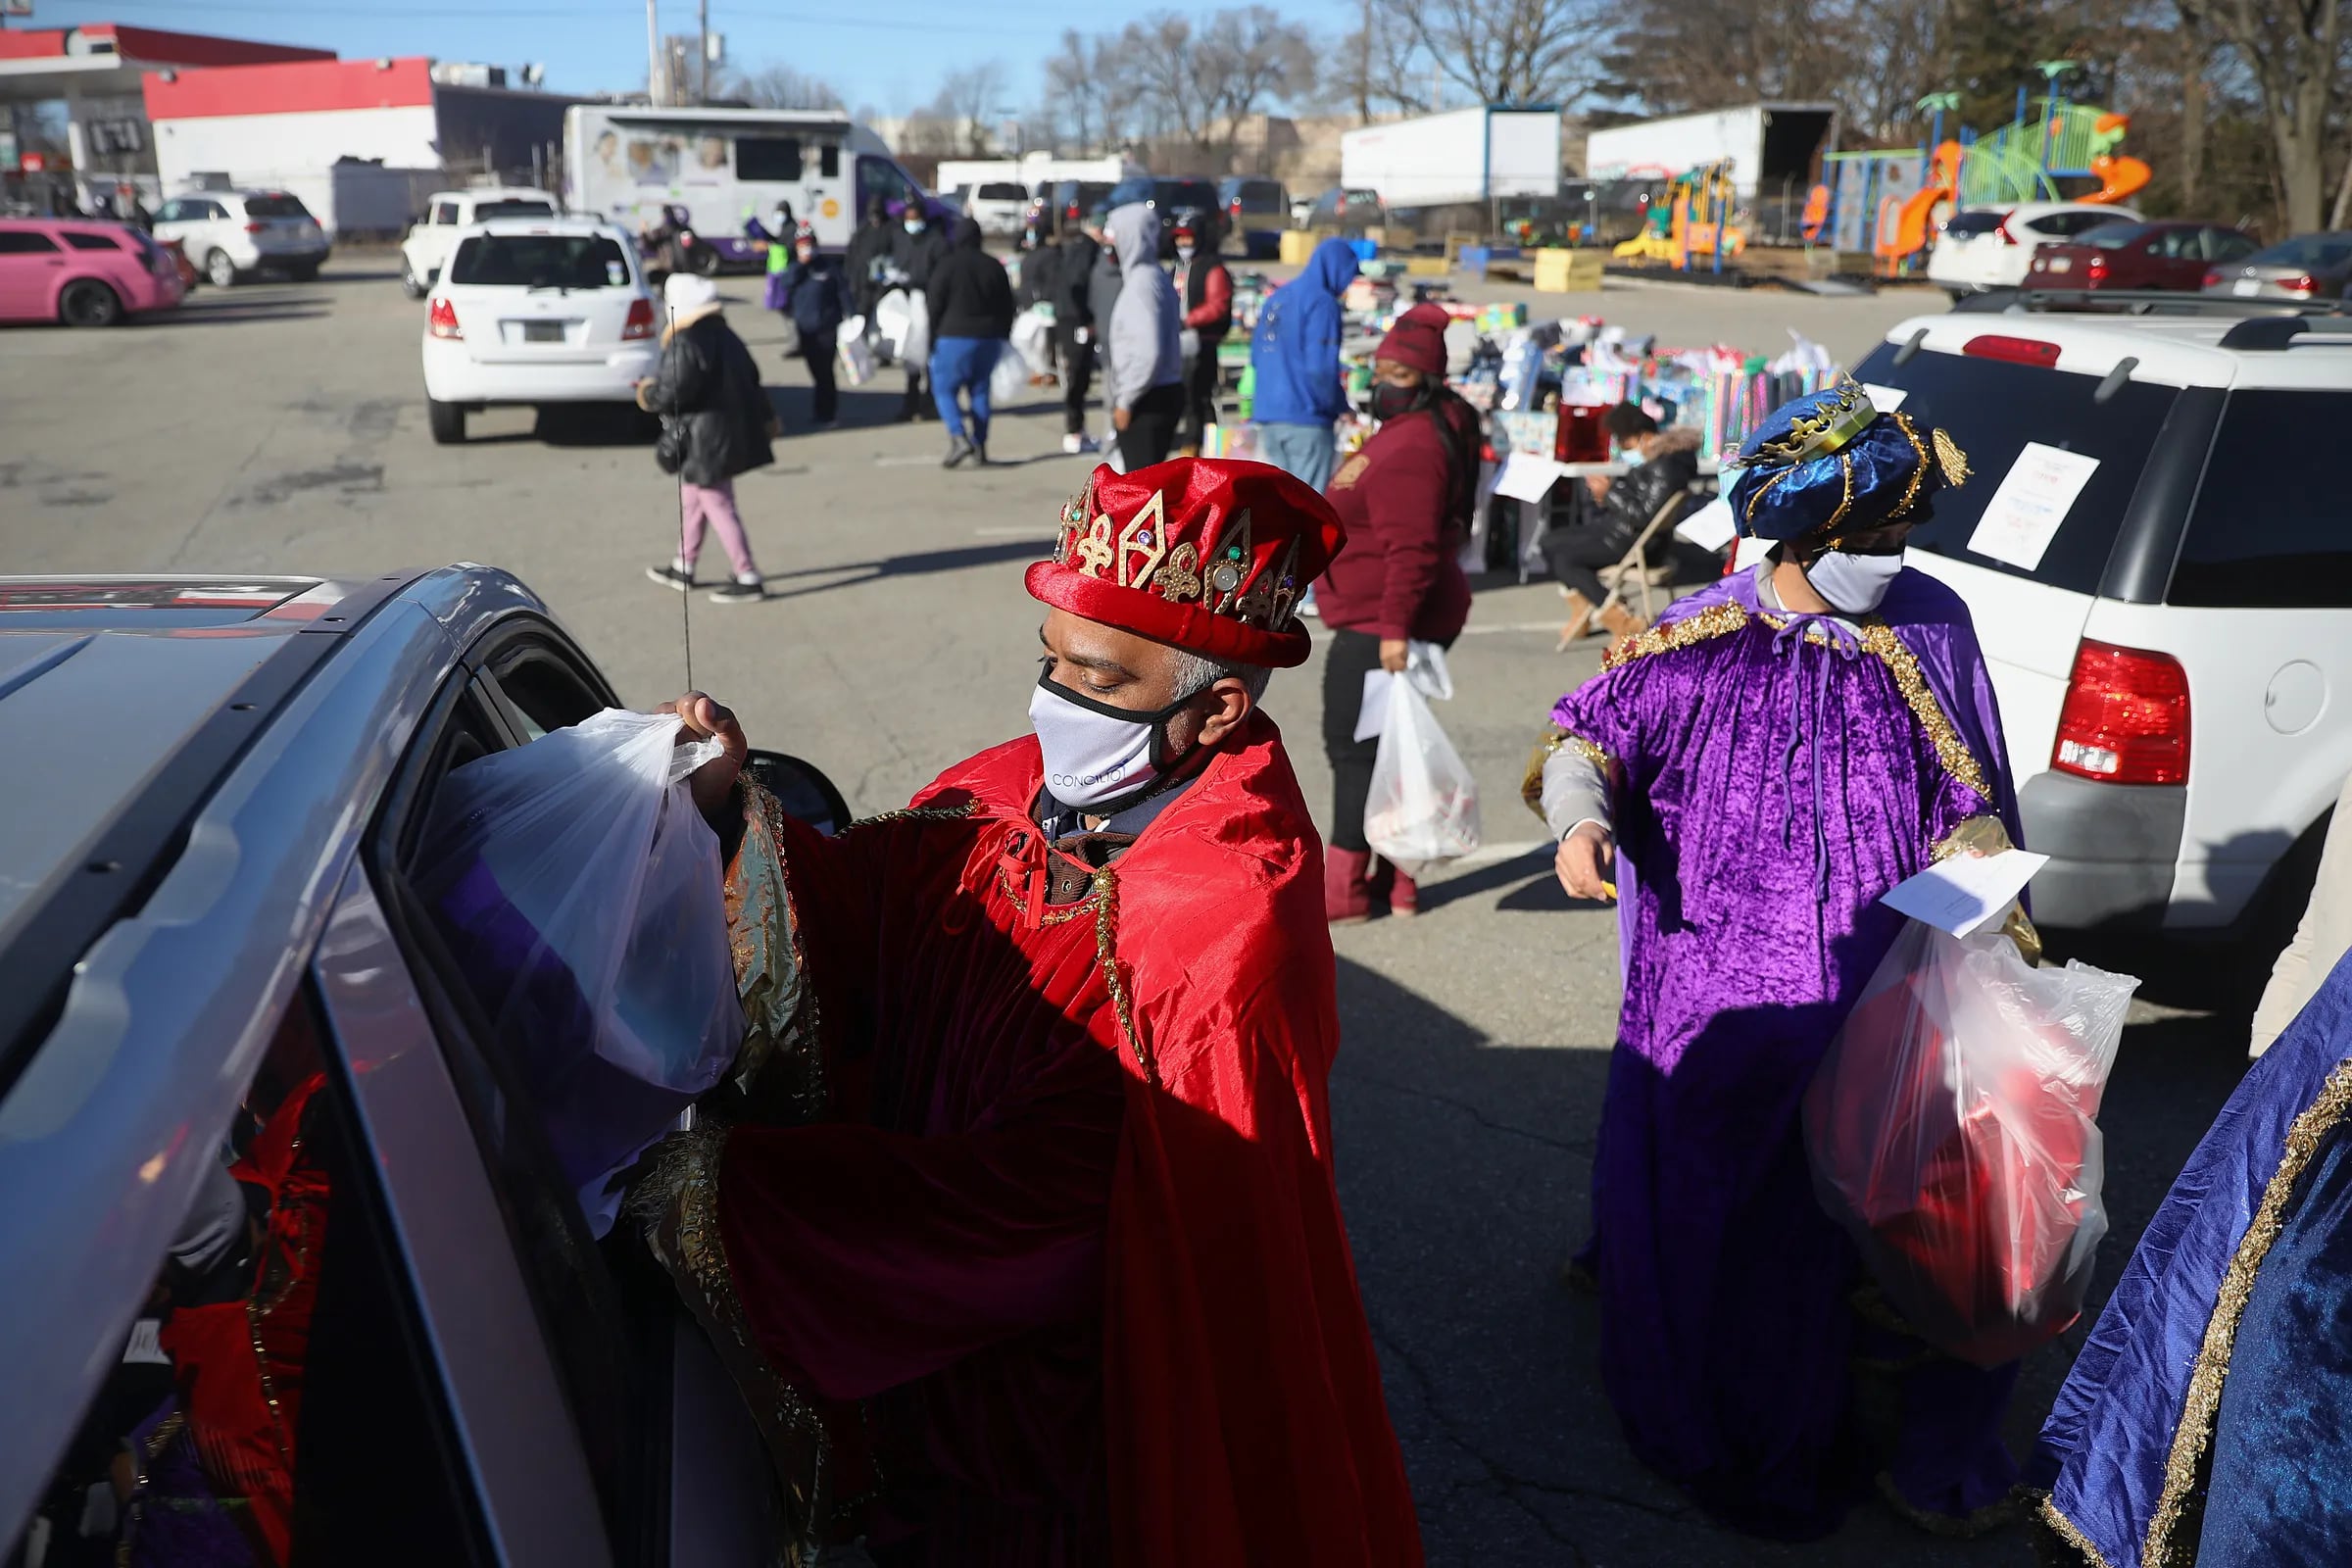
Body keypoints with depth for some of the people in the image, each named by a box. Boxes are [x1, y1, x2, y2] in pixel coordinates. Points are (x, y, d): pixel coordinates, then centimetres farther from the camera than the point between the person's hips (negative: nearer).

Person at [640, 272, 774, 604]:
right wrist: (764, 416, 28)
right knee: (692, 497, 21)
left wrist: (647, 394, 0)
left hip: (707, 440, -10)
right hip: (733, 431, 10)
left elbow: (671, 394, -22)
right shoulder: (724, 335, 8)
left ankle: (749, 579, 2)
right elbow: (751, 378, 16)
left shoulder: (685, 344, -20)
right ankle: (684, 568, 33)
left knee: (718, 506, -2)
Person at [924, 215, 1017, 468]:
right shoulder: (994, 266, 9)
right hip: (989, 338, 5)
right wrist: (1002, 338, 19)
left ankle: (959, 438, -18)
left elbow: (934, 305, -8)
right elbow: (1007, 307, 13)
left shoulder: (947, 265, -6)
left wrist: (931, 340, -2)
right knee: (980, 390, 13)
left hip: (954, 337, -5)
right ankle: (980, 444, 11)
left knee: (944, 388, 0)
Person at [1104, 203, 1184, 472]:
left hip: (1147, 400, -10)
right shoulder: (1154, 277, 13)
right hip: (1162, 393, 10)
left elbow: (1148, 351, -24)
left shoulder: (1142, 282, -17)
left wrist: (1125, 399, -17)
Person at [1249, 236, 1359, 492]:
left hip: (1267, 415, 8)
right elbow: (1321, 368, -16)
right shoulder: (1322, 303, -11)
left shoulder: (1276, 298, 13)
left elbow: (1256, 356, 17)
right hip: (1306, 419, -8)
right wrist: (1341, 408, -2)